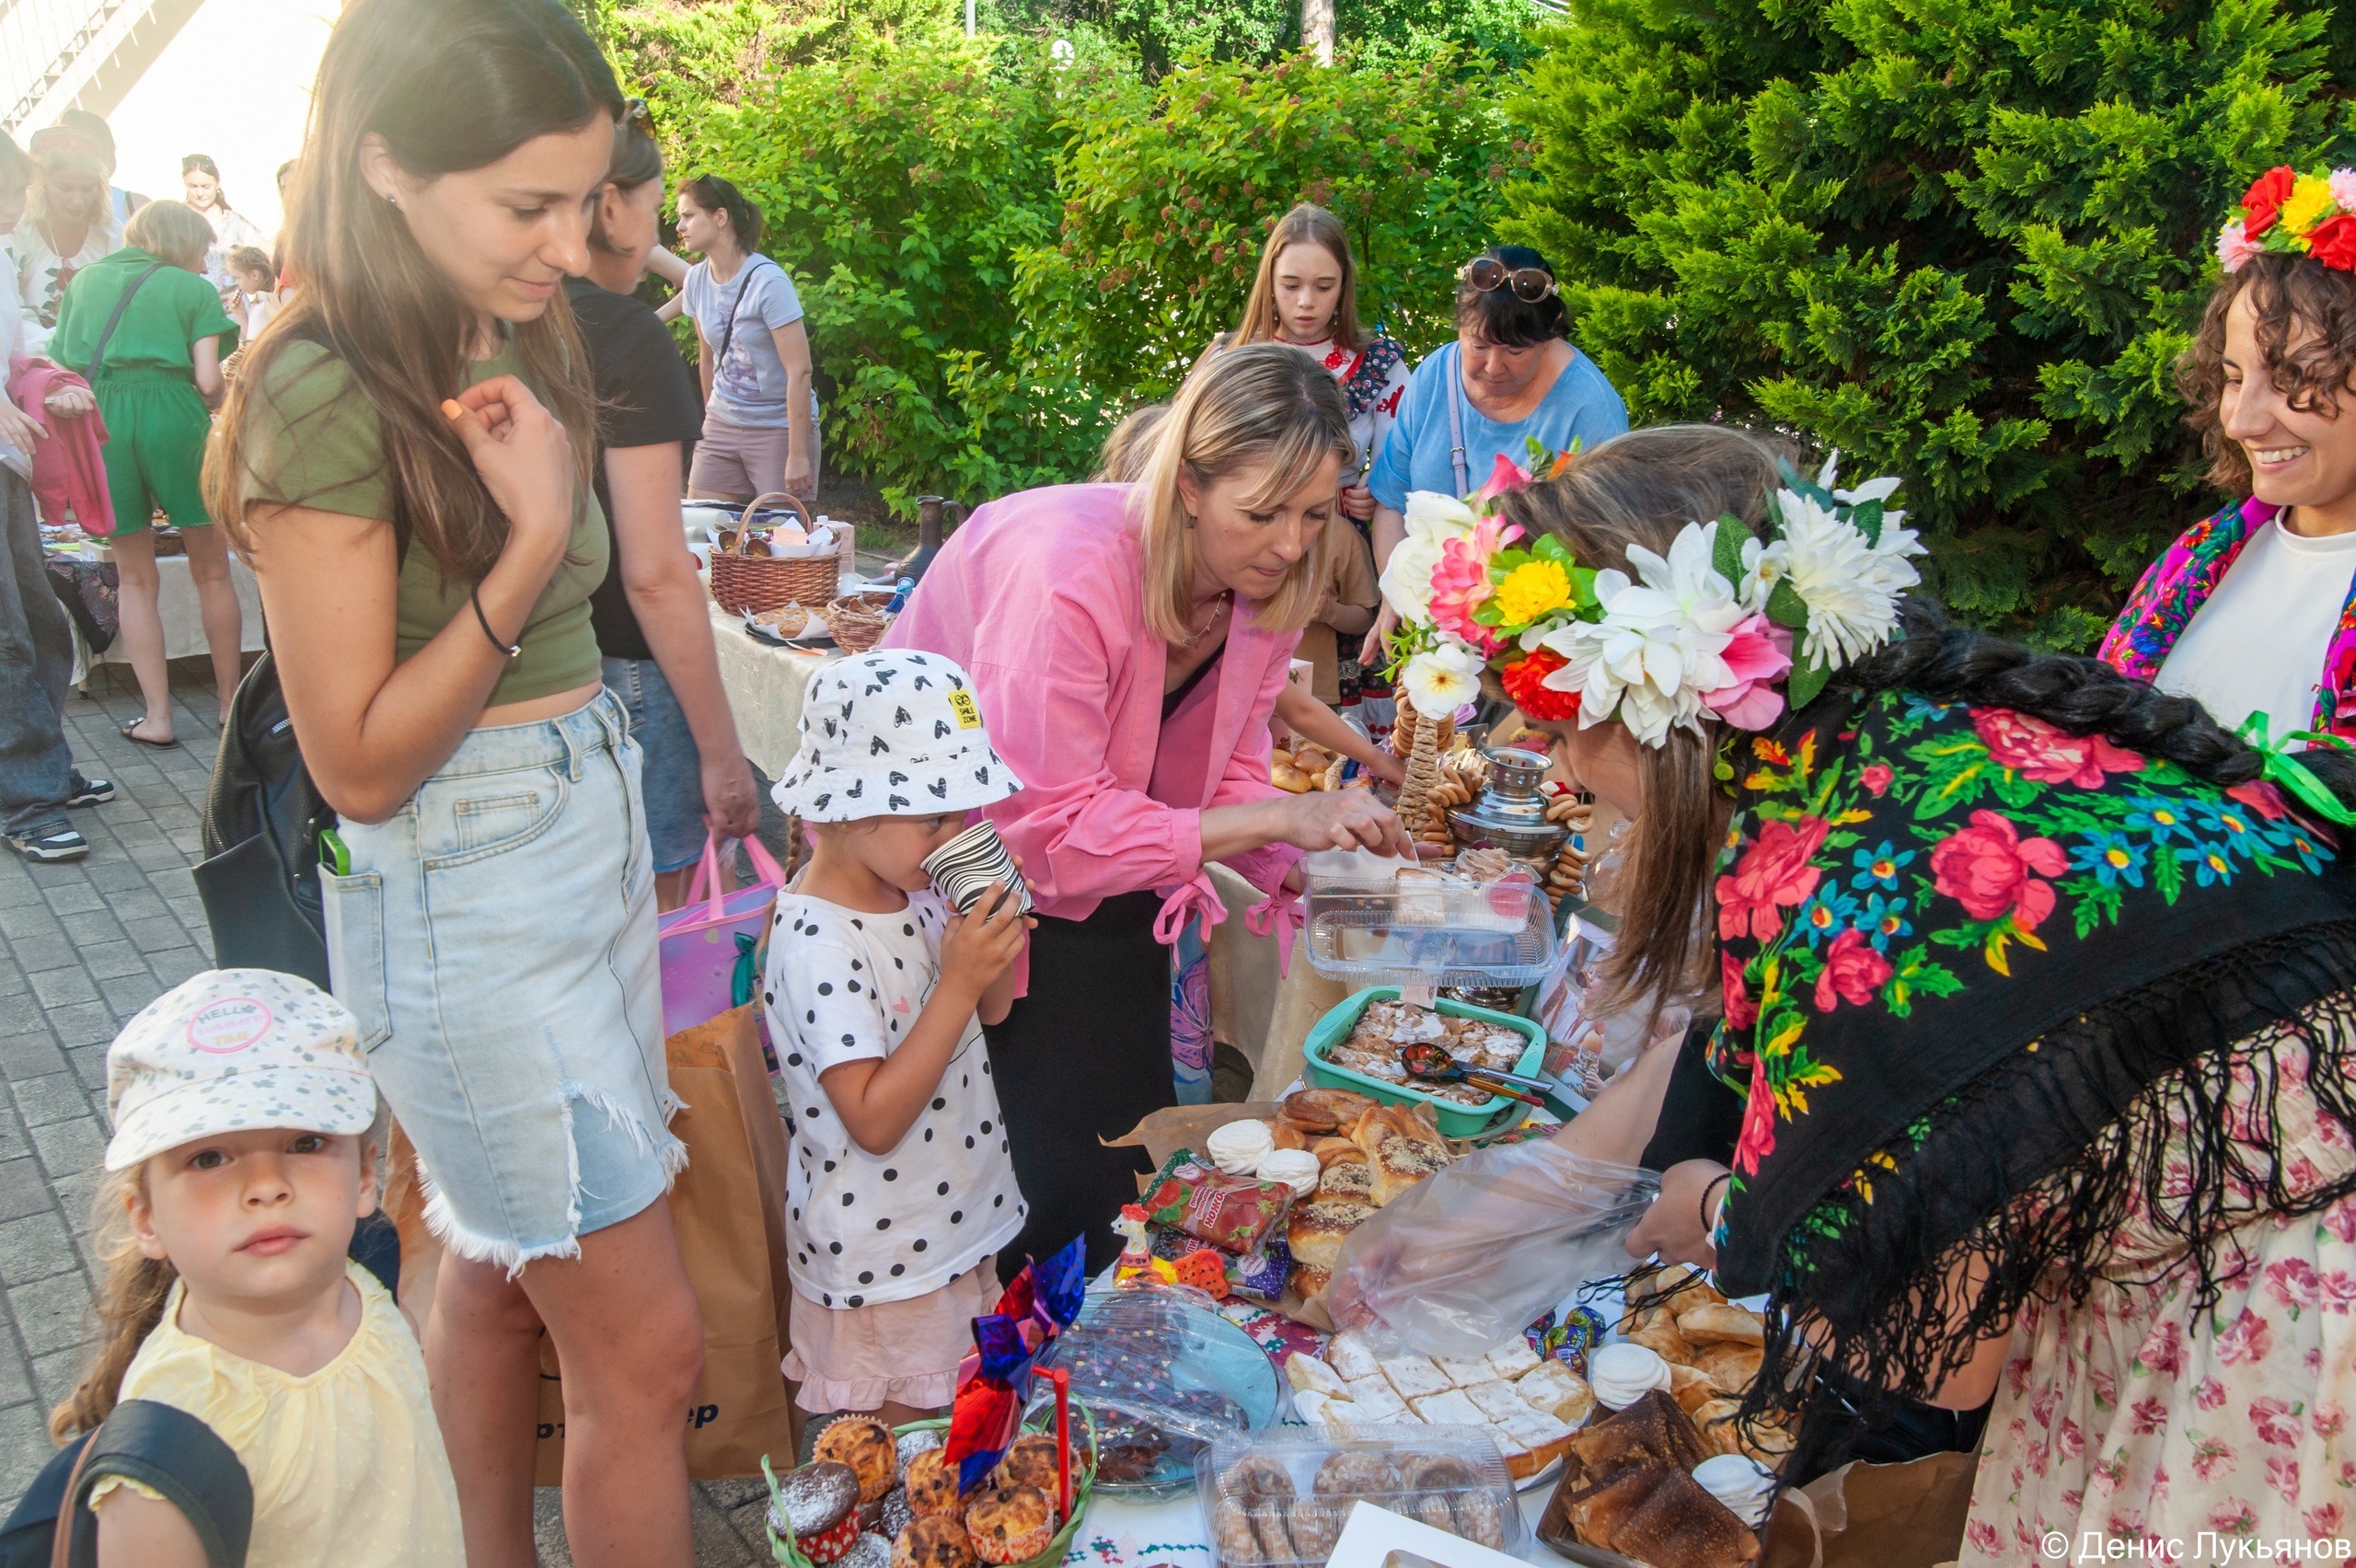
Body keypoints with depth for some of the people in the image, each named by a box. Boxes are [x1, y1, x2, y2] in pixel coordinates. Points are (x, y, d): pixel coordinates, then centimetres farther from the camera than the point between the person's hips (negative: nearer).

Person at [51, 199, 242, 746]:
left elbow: (61, 364, 12)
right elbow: (209, 380, -4)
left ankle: (157, 716, 9)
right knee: (211, 571, 9)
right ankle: (230, 702, 15)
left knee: (135, 579, 11)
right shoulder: (194, 289, 6)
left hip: (98, 420, 3)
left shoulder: (84, 280, 18)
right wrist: (215, 401, 17)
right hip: (173, 416, -3)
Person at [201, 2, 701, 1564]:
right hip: (463, 888, -8)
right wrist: (531, 542, -24)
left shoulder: (524, 340, 6)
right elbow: (359, 764, -19)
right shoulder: (328, 395, -18)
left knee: (501, 1273, 21)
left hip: (595, 829, 8)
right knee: (644, 1348, 1)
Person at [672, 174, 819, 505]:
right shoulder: (696, 279, 3)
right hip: (723, 424, 6)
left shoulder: (769, 282, -18)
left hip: (780, 428, -6)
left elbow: (799, 371, -20)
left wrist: (797, 455, -22)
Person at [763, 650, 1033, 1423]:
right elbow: (874, 1120, -28)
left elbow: (991, 1010, 12)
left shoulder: (912, 894, -2)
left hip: (956, 1223, 8)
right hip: (884, 1263, -8)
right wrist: (956, 985, -30)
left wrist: (1001, 937, -8)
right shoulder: (817, 944, -26)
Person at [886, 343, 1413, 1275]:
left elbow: (1225, 772, -2)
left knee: (1128, 1147, 10)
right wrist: (1278, 817, -36)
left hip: (1104, 895, 7)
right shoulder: (1067, 574, -34)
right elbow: (1046, 823, -34)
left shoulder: (1265, 584, -11)